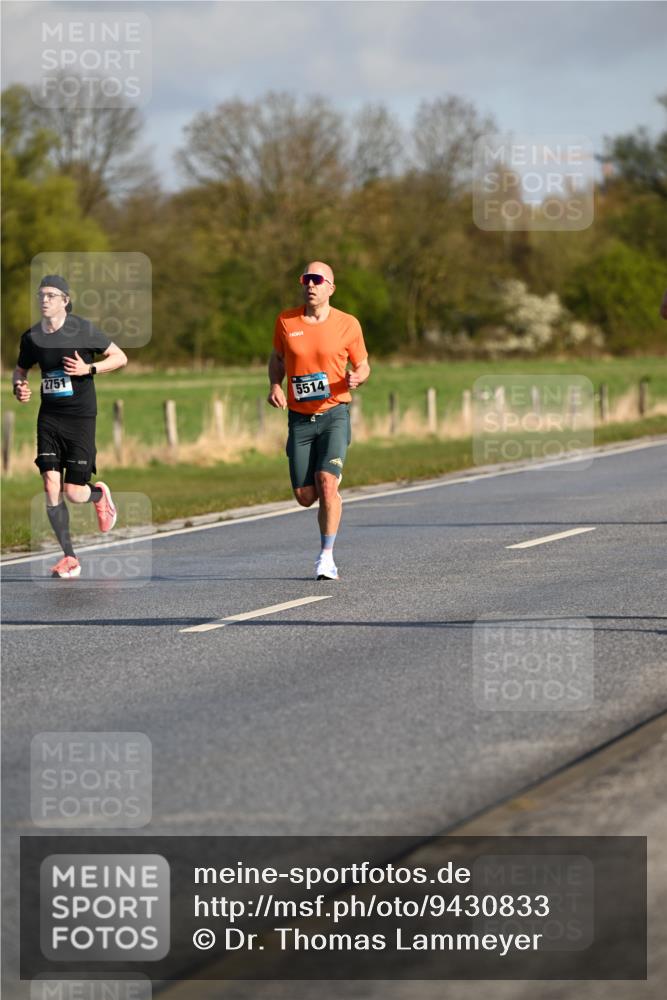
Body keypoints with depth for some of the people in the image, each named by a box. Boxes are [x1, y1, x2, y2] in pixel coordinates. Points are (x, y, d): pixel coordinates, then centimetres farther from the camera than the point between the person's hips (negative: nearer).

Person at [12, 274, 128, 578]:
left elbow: (120, 358, -1)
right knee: (51, 487, -8)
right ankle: (69, 557, 3)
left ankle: (99, 495, 33)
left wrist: (89, 368, -16)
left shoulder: (83, 330, -8)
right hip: (49, 418, 3)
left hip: (80, 417, -3)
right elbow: (20, 369, 20)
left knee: (73, 492, -6)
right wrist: (19, 388, -2)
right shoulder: (32, 337, 2)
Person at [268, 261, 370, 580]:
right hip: (299, 418, 2)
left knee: (327, 483, -21)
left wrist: (357, 378, -15)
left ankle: (326, 557, -10)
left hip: (334, 414, -2)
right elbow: (277, 358, 18)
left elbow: (362, 365, 8)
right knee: (305, 497, 1)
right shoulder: (285, 321, 2)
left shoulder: (347, 325, -3)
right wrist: (275, 385, -1)